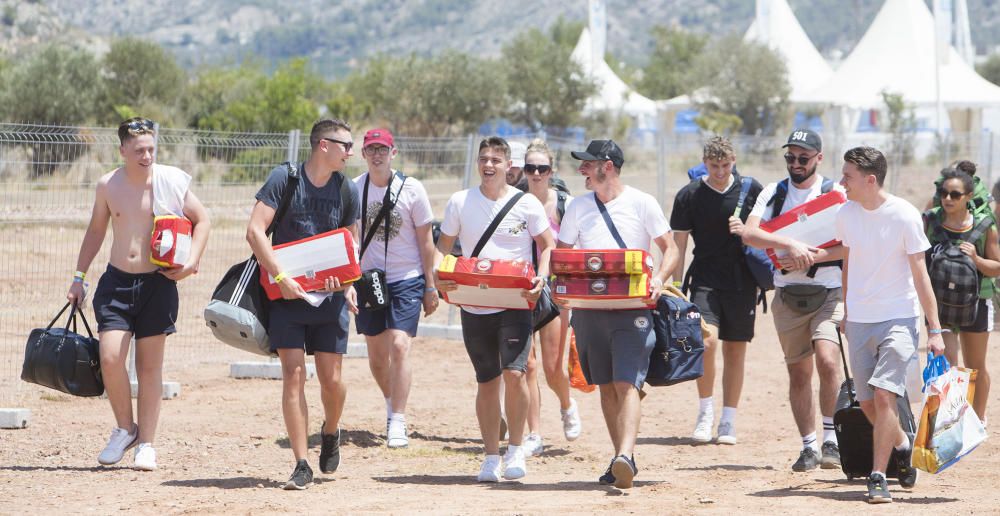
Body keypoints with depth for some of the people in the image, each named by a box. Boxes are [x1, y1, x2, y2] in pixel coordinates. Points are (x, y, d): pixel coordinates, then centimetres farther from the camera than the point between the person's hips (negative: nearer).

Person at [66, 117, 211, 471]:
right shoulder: (108, 185, 1)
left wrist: (192, 261, -8)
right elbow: (96, 230, 14)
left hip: (158, 283, -1)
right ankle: (124, 429, 10)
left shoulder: (172, 181, -5)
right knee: (110, 357, -12)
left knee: (150, 365, 2)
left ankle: (146, 443, 11)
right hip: (116, 281, 2)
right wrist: (79, 277, 12)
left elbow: (202, 220, 5)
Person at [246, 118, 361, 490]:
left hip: (329, 295, 3)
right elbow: (255, 231, -11)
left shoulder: (347, 190, 5)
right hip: (287, 294, -3)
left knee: (332, 379, 0)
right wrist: (280, 277, -18)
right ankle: (301, 466, -5)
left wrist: (348, 283, -5)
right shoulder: (285, 178, -6)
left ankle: (330, 432, 32)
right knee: (293, 376, -7)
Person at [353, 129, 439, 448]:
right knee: (376, 354, 10)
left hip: (407, 280, -3)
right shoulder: (353, 190, 0)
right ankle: (392, 405, 35)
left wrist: (430, 286, -1)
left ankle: (397, 423, -14)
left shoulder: (411, 189, -6)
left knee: (399, 346, -16)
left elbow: (425, 240, 0)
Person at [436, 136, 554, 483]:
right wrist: (439, 276, -8)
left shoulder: (526, 204, 0)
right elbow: (443, 246, 11)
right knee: (486, 382, 7)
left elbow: (547, 245, 7)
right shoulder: (460, 203, 4)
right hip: (474, 304, 2)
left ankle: (515, 449, 0)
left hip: (515, 302, -2)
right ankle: (491, 457, 18)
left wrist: (541, 276, -12)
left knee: (514, 372, -17)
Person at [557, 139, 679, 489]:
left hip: (632, 306, -5)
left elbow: (670, 249, 3)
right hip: (588, 306, 5)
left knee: (626, 383, -15)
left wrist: (659, 279, -16)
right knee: (606, 386, 7)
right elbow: (560, 253, 16)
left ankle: (626, 456, -27)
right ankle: (622, 458, 13)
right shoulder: (578, 207, 12)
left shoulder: (642, 203, 0)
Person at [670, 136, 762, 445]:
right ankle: (705, 411, -1)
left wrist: (747, 231, -10)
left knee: (735, 351, 5)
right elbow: (678, 245, 2)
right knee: (706, 341, -19)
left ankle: (728, 422, 14)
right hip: (705, 279, -1)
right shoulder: (689, 196, -1)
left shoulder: (752, 190, 2)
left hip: (741, 281, 1)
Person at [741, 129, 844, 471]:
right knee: (798, 373, 6)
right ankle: (809, 446, 15)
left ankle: (831, 438, -12)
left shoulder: (836, 193, 0)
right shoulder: (774, 193, 8)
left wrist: (810, 257, -20)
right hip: (787, 295, 3)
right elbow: (749, 234, -7)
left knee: (827, 360, -22)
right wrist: (790, 244, -22)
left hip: (829, 292, -3)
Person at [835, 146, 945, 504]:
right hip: (859, 322, 5)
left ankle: (877, 479, -12)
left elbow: (919, 274, -10)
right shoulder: (846, 215, 1)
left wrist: (934, 329, -12)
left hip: (898, 319, -5)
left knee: (884, 395, -17)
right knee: (867, 403, 8)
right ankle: (901, 447, 36)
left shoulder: (905, 216, -13)